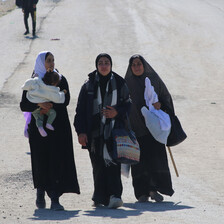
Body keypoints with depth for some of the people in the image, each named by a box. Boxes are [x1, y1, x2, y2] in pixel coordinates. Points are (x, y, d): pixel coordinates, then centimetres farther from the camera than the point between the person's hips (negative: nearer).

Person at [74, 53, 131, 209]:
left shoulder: (119, 83, 8)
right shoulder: (89, 85, 8)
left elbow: (128, 104, 13)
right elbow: (80, 110, 6)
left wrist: (117, 112, -8)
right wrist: (81, 132, -3)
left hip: (114, 131, -1)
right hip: (95, 132, 1)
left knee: (113, 162, -13)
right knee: (98, 165, 0)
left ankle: (114, 196, -20)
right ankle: (101, 197, 6)